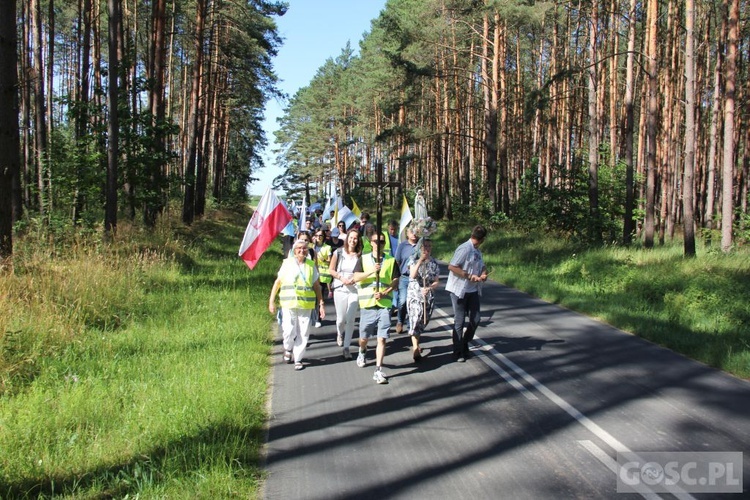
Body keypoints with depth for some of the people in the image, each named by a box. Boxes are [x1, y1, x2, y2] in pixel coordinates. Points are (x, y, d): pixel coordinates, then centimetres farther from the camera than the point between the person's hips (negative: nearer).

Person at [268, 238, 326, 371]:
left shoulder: (311, 265, 9)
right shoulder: (287, 263, 4)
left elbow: (317, 286, 13)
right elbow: (277, 282, 5)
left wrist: (321, 303, 8)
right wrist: (271, 301, 1)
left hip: (306, 305, 2)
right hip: (289, 304, -2)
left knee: (303, 334, 2)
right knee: (289, 332, -5)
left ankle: (298, 359, 17)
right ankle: (288, 349, 26)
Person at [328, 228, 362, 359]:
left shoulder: (360, 255, 0)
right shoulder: (338, 253, 1)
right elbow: (331, 270, 3)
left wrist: (355, 279, -13)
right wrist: (342, 279, -10)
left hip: (355, 289, 0)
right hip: (340, 288, 0)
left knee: (351, 320, -5)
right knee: (341, 318, 5)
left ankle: (346, 347, 5)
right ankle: (340, 334, 40)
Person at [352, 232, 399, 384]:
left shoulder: (391, 260, 6)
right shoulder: (364, 259, 6)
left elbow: (395, 280, 2)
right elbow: (356, 277, -5)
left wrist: (384, 293, -13)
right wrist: (371, 271, -21)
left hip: (384, 304, -1)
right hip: (367, 303, 1)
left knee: (382, 338, -7)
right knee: (364, 336, 14)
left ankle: (378, 370, -5)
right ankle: (362, 352, 47)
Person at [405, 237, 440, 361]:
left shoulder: (434, 262, 6)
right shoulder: (414, 259, -1)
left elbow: (436, 281, 4)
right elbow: (413, 275, -16)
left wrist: (429, 288, -16)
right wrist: (420, 261, -23)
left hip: (429, 296, 4)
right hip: (414, 294, -4)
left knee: (423, 321, 8)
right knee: (416, 318, -17)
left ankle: (415, 344, 28)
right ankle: (415, 348, -21)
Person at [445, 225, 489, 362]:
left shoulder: (477, 251, 11)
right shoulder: (464, 249, -16)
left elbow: (483, 266, 22)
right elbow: (451, 267, -20)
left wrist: (483, 274, -2)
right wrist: (470, 276, -21)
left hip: (473, 290, 8)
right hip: (459, 290, -8)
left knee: (475, 320, 8)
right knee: (459, 321, 2)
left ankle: (465, 345, 29)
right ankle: (458, 352, 13)